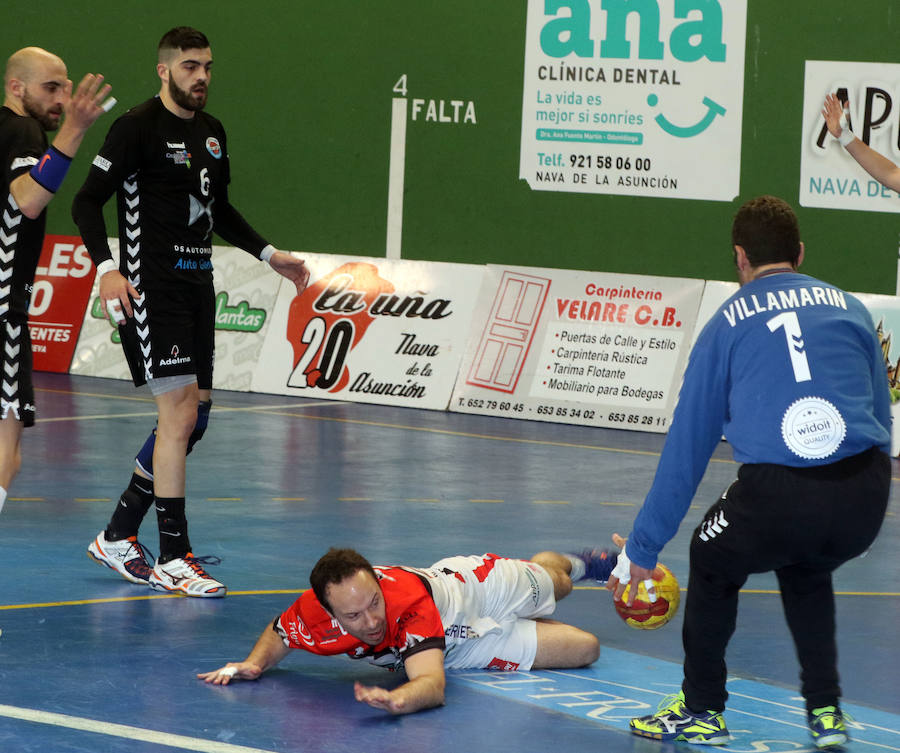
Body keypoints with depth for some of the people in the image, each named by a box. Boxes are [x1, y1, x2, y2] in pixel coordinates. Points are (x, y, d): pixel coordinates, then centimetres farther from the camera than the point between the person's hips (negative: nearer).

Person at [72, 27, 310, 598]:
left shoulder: (213, 133, 14)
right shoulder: (137, 127, -9)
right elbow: (88, 201, -12)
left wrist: (270, 254, 22)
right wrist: (107, 268, -24)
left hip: (198, 285, 8)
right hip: (150, 288, -8)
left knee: (192, 419, 8)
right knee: (179, 411, -13)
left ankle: (119, 537, 19)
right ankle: (173, 558, -8)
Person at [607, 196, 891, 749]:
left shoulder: (727, 324, 15)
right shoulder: (850, 309, 20)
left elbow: (686, 444, 17)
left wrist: (642, 550, 22)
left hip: (777, 496, -3)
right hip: (865, 500, 3)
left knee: (713, 563, 29)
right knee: (807, 570, 35)